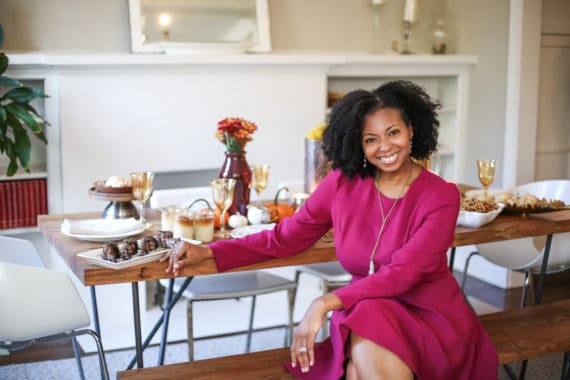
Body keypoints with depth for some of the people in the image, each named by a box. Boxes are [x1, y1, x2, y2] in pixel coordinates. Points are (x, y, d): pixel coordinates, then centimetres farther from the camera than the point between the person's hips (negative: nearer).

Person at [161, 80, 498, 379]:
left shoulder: (441, 196, -9)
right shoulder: (342, 183, -1)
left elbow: (402, 273, -20)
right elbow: (285, 238, 2)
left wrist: (325, 303, -30)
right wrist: (207, 252, -6)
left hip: (430, 316, -1)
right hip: (366, 315, 2)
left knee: (371, 351, -32)